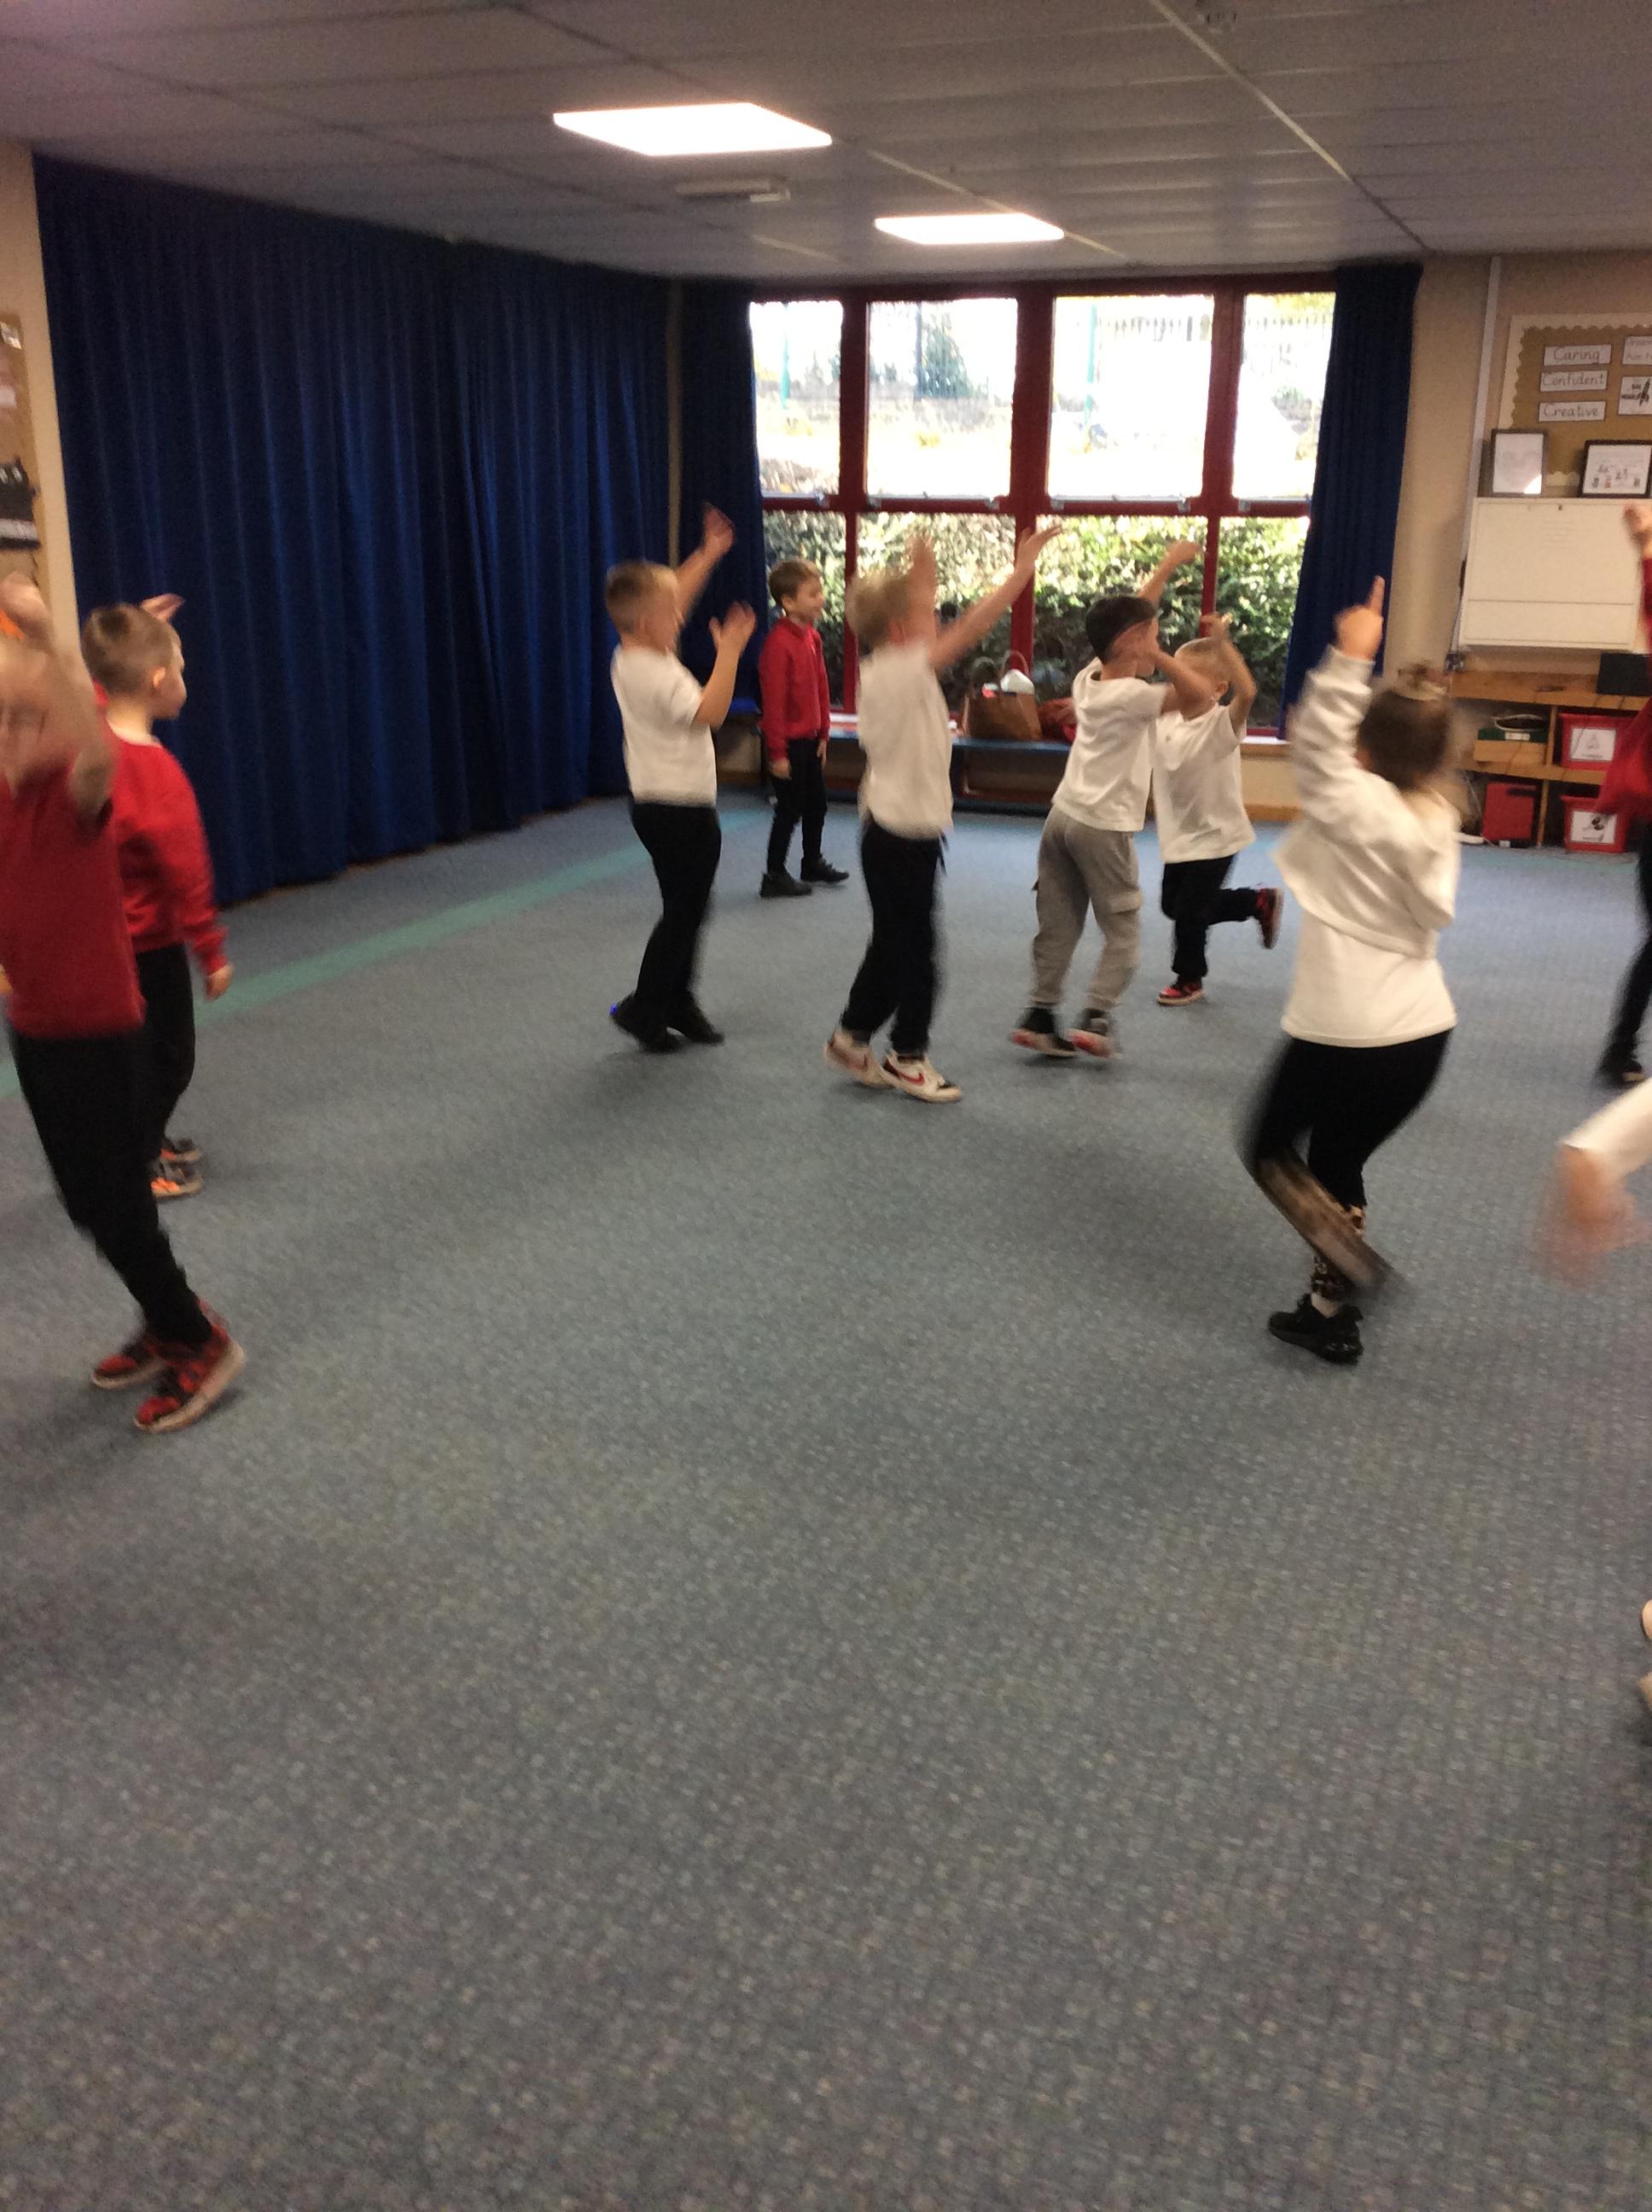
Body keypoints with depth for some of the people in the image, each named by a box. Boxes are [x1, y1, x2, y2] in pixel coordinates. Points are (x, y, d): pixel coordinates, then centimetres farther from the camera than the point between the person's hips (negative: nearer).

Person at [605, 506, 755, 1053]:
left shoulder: (633, 655, 6)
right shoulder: (655, 674, -22)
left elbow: (667, 597, 19)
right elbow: (710, 712, -30)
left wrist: (708, 556, 17)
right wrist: (729, 650, -26)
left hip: (660, 805, 10)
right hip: (678, 810, -10)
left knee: (688, 908, 16)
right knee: (683, 911, -1)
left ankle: (678, 1002, 24)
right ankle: (644, 1008, 5)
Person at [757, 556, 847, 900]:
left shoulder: (812, 636, 5)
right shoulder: (779, 643, -22)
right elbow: (774, 701, -21)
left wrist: (823, 733, 13)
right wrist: (778, 752, -19)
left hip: (810, 739, 9)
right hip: (789, 742, -9)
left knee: (816, 804, 19)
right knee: (789, 810, -1)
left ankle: (813, 863, 37)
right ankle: (774, 877, 10)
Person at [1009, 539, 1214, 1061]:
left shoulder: (1088, 678, 4)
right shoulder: (1130, 696, -17)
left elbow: (1127, 614, 17)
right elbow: (1203, 696, -27)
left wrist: (1168, 565, 20)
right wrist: (1157, 656, -23)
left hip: (1063, 816, 7)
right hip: (1104, 828, -7)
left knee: (1057, 928, 11)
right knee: (1123, 933, 4)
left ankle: (1039, 1015, 10)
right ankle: (1095, 1018, -7)